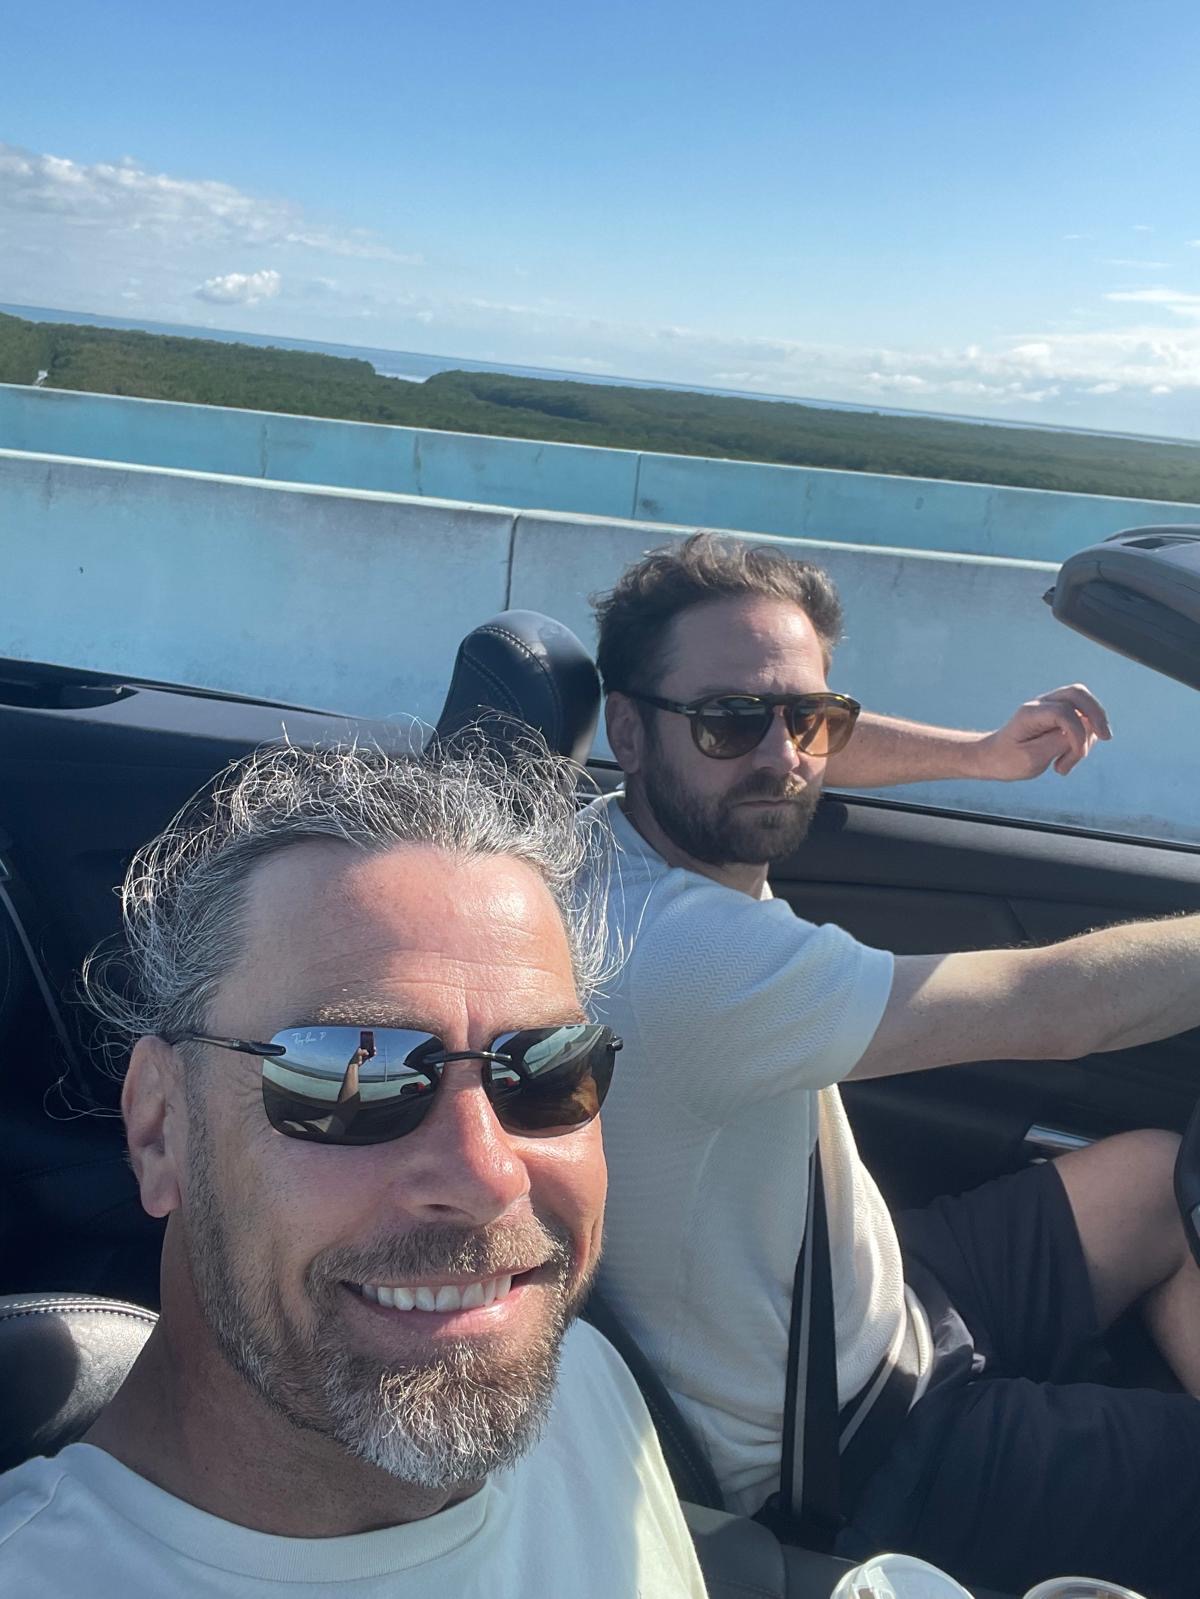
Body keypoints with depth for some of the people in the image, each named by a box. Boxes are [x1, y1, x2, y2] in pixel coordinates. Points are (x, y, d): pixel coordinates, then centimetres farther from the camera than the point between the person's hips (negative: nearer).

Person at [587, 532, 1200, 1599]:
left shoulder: (644, 828, -7)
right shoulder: (685, 951, -35)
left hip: (867, 1302, 9)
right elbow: (1053, 1009, -32)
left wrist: (976, 753, 6)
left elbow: (789, 744, 16)